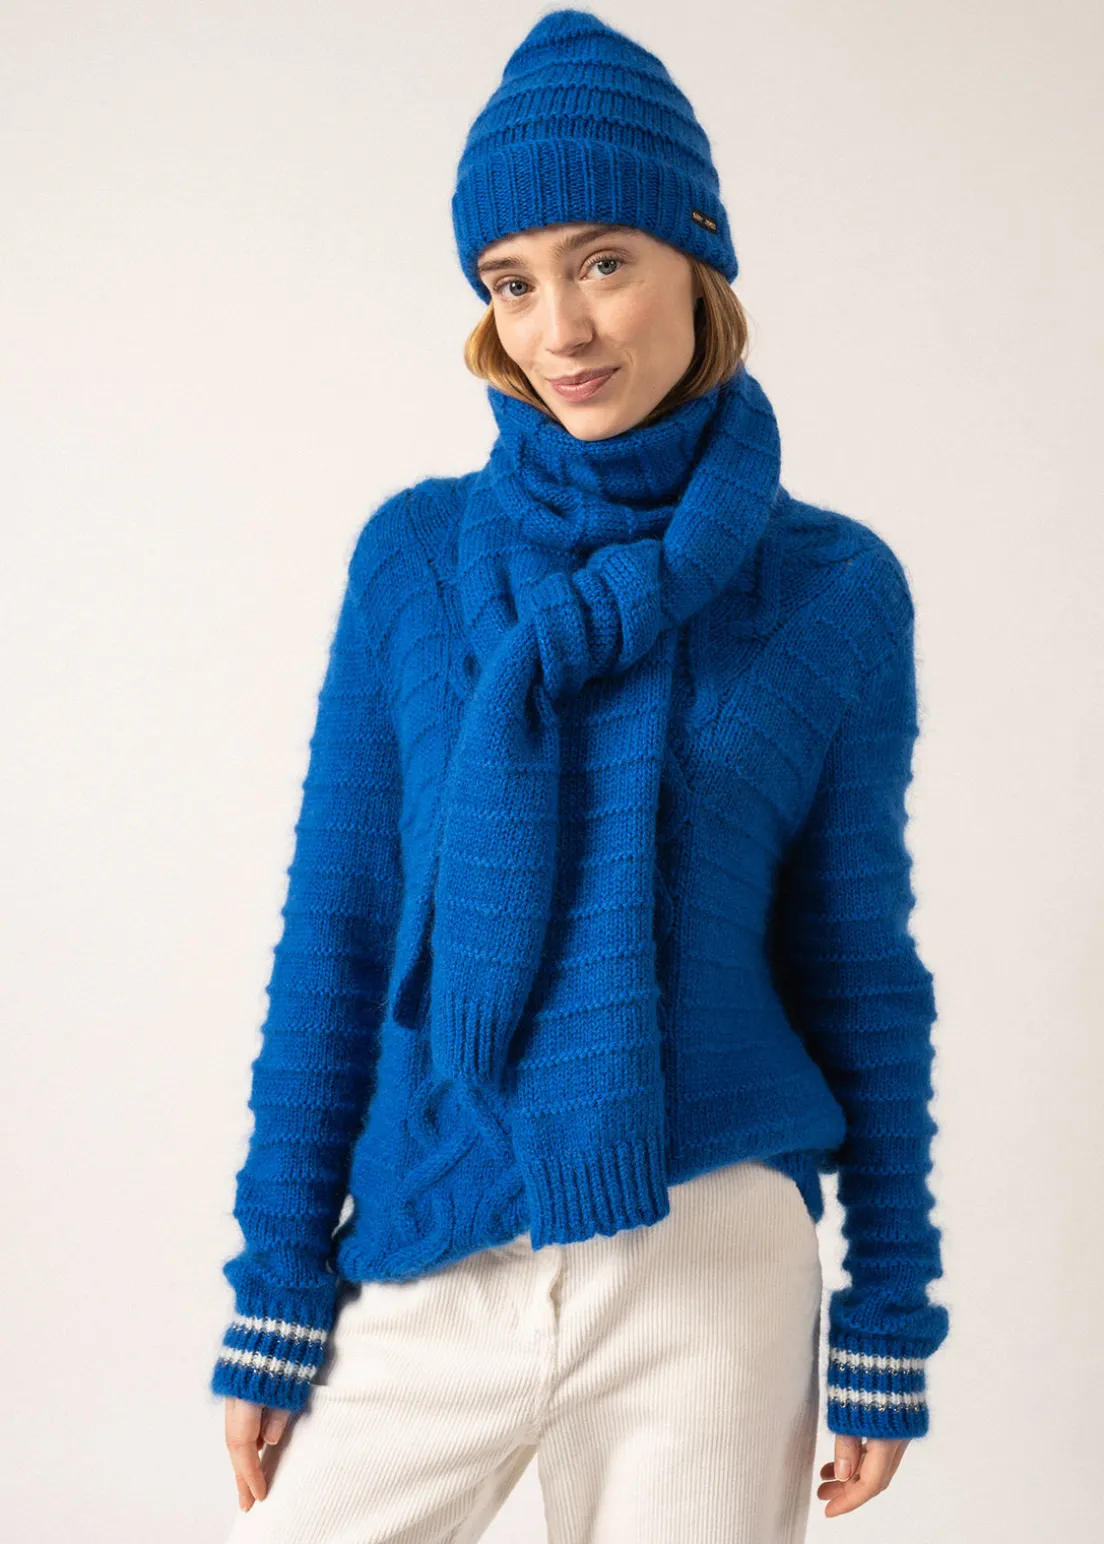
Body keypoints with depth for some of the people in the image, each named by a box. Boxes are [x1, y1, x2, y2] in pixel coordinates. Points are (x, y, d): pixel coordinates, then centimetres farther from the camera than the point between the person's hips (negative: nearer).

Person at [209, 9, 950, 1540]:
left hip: (715, 1263, 0)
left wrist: (890, 1318, 5)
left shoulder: (831, 587, -1)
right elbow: (337, 931, 2)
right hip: (430, 1262, 1)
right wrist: (277, 1289, 2)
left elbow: (859, 959, 4)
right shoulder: (415, 557, 0)